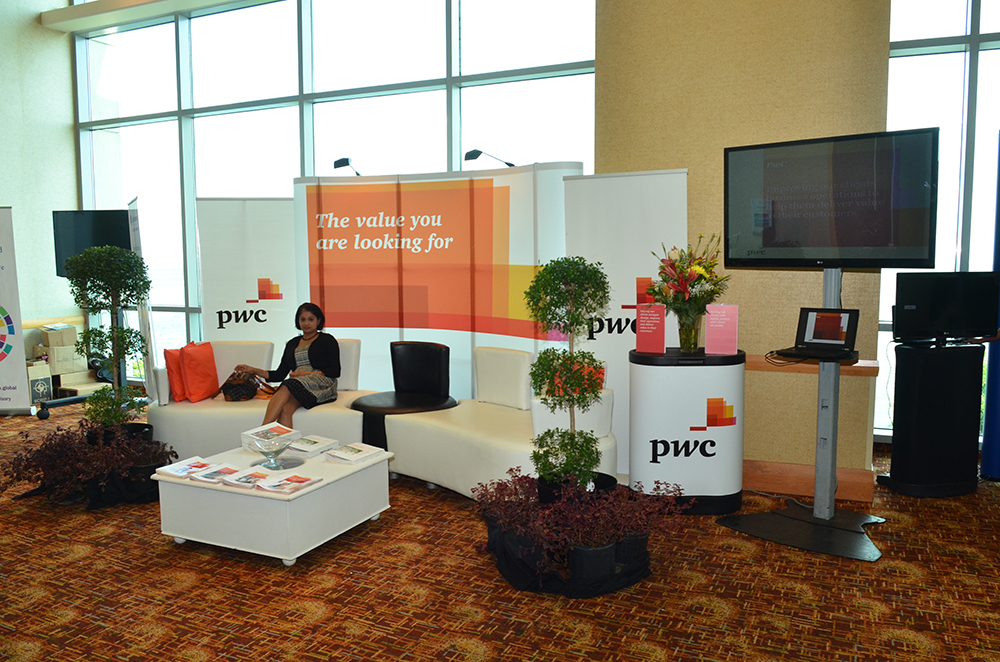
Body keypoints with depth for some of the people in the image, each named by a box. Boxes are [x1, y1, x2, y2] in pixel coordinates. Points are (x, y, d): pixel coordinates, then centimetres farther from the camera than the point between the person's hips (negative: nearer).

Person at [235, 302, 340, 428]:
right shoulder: (292, 344, 28)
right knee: (285, 409, -33)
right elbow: (279, 375, 23)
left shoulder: (327, 340, 13)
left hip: (320, 384, -4)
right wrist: (253, 370, 13)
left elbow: (335, 371, 1)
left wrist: (307, 374, -11)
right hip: (296, 385, 4)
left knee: (287, 388, -35)